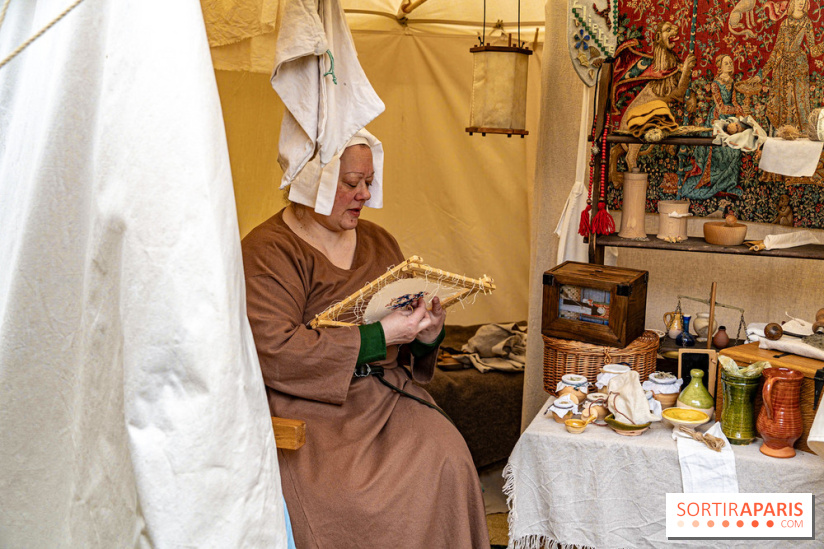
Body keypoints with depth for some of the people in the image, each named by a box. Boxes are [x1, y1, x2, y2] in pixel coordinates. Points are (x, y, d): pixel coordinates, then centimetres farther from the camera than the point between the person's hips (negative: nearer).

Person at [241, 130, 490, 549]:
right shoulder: (266, 251, -7)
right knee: (339, 492, -29)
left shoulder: (378, 241, 16)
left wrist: (426, 335, -2)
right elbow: (274, 351, -19)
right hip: (310, 399, -5)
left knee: (445, 455, -20)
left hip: (385, 390, 5)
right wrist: (378, 337, -19)